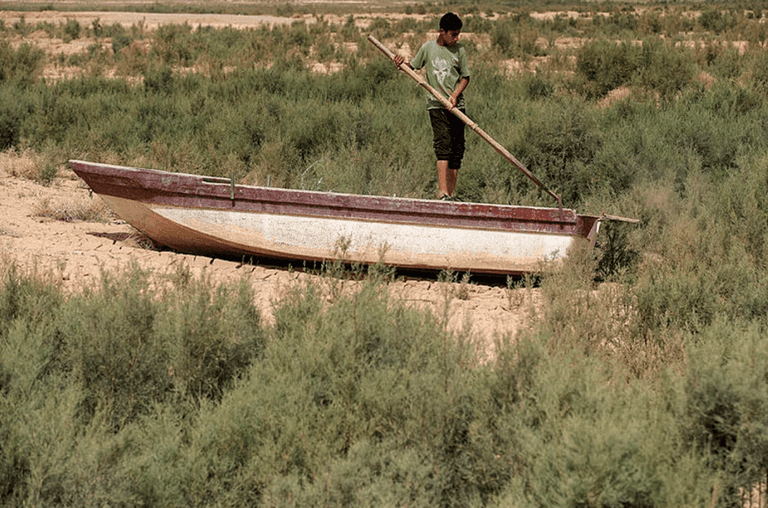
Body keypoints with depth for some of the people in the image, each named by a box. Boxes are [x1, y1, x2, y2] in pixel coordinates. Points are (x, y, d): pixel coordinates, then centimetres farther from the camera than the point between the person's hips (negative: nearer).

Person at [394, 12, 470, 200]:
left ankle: (451, 194, 12)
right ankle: (442, 192, -26)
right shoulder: (428, 48, 4)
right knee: (443, 145, -18)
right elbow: (413, 66, 16)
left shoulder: (460, 50, 6)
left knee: (457, 149, 4)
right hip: (436, 105, -3)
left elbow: (465, 77, 7)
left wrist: (455, 95, -9)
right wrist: (401, 63, -5)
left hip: (457, 105, 3)